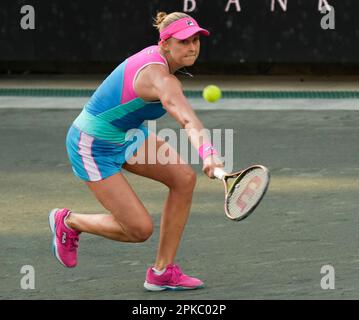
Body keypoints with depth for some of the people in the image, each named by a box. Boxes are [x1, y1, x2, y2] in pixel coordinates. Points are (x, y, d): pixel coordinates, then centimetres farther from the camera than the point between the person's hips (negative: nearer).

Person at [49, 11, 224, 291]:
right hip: (94, 147, -10)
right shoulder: (159, 78, -33)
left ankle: (162, 273, -1)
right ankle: (69, 222, 20)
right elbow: (188, 120, -53)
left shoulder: (157, 56, -3)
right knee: (140, 230, -8)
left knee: (184, 177, -9)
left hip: (127, 133, 10)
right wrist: (208, 152, -69)